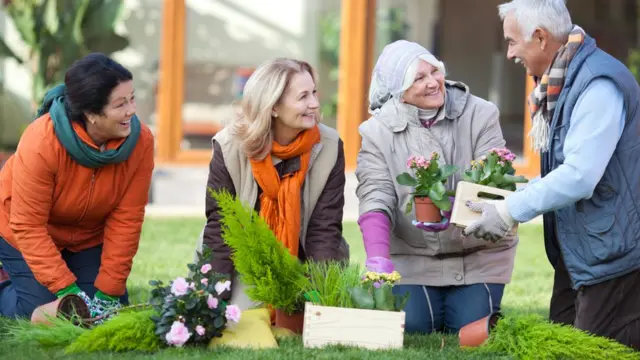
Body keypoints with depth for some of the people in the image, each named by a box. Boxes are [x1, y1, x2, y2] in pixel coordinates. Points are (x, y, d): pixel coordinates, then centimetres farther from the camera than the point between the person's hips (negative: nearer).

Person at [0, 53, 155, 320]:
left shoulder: (141, 141, -25)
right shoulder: (41, 143, -35)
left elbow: (126, 220, -20)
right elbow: (28, 226, -29)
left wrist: (108, 291, -21)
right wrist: (67, 289, -32)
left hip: (88, 236, 4)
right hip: (23, 232, -3)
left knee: (111, 309, -7)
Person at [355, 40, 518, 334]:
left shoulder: (480, 115, -8)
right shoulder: (378, 132, -6)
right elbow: (375, 200, -16)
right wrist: (378, 259, -33)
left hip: (478, 256, 0)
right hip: (413, 258, 0)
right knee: (412, 328, -13)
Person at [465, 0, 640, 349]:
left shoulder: (599, 85, -22)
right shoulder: (563, 80, 10)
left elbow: (579, 177, -28)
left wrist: (511, 211, -20)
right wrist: (521, 193, 6)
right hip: (577, 251, 10)